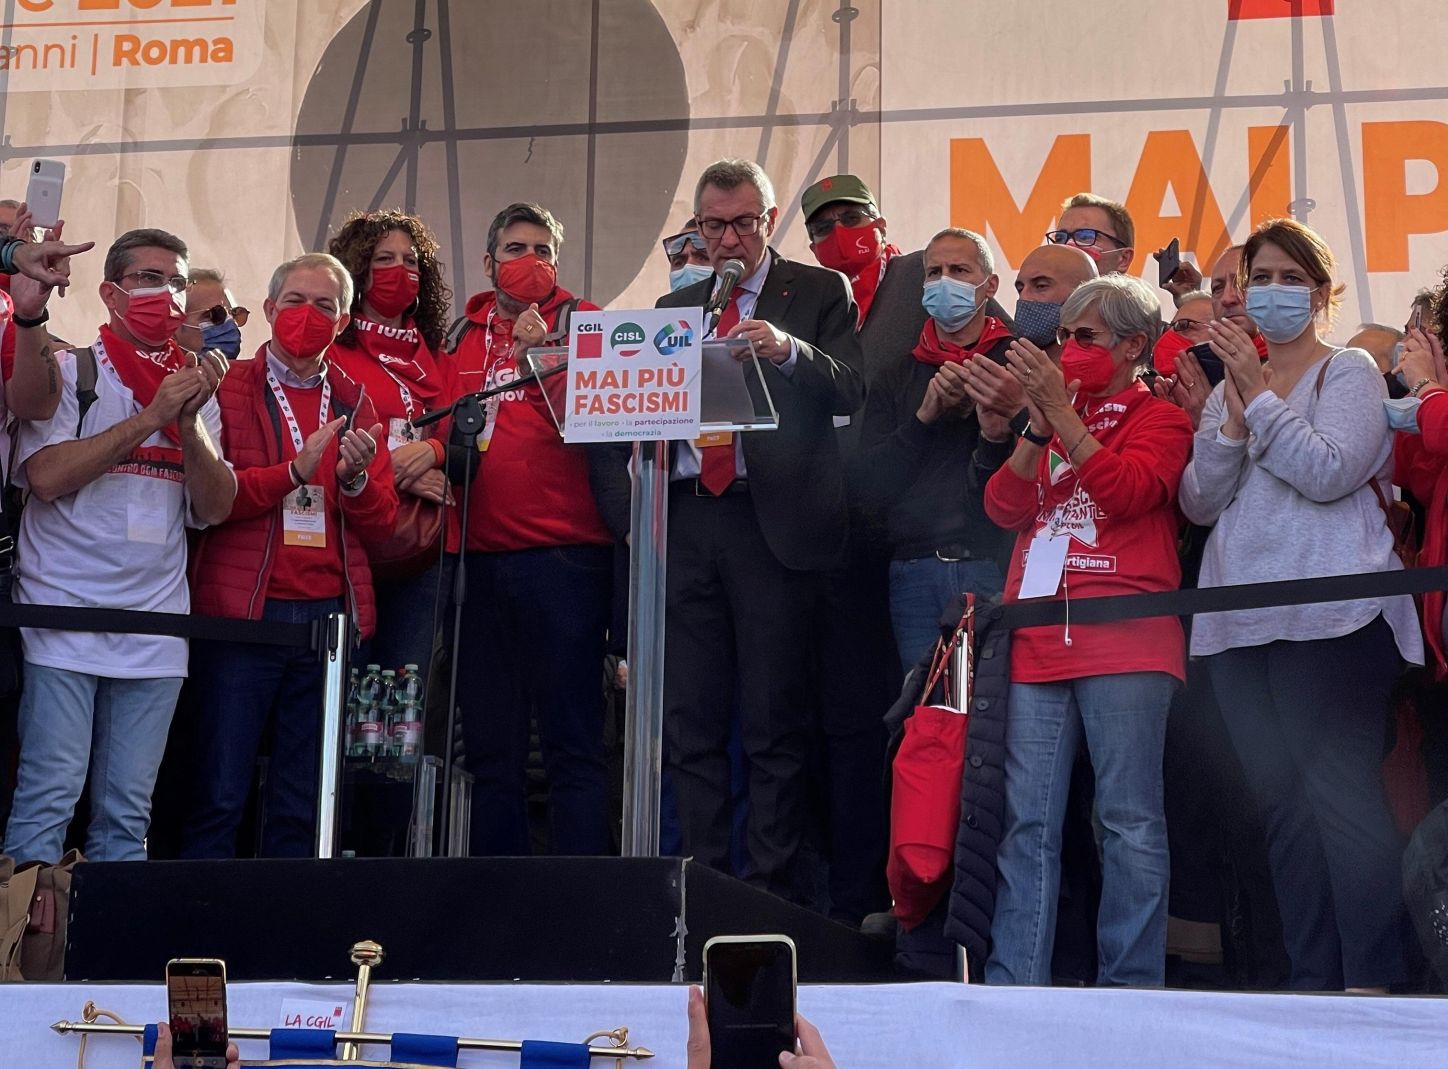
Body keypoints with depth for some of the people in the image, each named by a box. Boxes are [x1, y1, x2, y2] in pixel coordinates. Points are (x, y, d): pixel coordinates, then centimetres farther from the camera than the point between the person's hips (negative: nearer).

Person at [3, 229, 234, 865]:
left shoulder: (196, 389, 14)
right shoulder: (69, 371, 3)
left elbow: (214, 508, 5)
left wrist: (190, 420, -9)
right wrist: (151, 417, -11)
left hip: (156, 628, 4)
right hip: (66, 615, -4)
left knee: (128, 810, 5)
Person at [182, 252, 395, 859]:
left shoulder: (354, 404, 15)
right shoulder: (228, 391, 5)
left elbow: (382, 525, 10)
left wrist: (356, 479, -10)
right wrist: (295, 471, -16)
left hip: (329, 615, 4)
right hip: (243, 610, -4)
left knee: (302, 807, 7)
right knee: (220, 794, -5)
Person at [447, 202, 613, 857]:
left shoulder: (580, 323, 6)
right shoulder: (463, 337, 17)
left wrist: (541, 356, -16)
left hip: (563, 555, -4)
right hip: (479, 555, 4)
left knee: (573, 741, -5)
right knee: (490, 746, 8)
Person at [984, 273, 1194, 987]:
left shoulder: (1159, 419, 8)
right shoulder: (1054, 420, 23)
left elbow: (1129, 490, -11)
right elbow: (1003, 508, 11)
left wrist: (1062, 413, -10)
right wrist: (1038, 426, -1)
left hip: (1124, 640, -5)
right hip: (1037, 644, 5)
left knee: (1130, 821, -5)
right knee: (1025, 824, 1)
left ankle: (1133, 988, -1)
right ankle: (1012, 985, 3)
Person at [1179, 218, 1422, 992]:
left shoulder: (1349, 372, 3)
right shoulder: (1230, 388, 18)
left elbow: (1329, 472, -13)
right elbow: (1199, 502, 9)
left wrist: (1259, 399, -12)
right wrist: (1231, 425, -6)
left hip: (1329, 617, -6)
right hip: (1238, 624, 6)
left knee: (1342, 798, -11)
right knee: (1282, 806, 5)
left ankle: (1375, 981, -9)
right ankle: (1311, 980, 9)